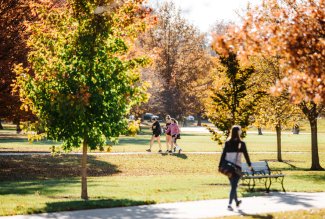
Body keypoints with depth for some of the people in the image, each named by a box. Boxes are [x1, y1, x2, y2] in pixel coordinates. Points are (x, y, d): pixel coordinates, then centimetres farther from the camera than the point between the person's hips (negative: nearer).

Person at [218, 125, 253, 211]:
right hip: (237, 167, -4)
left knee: (233, 185, 19)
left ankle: (237, 201, 36)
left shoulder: (227, 143, 1)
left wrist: (220, 166, 3)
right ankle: (229, 204, -13)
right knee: (234, 186, -2)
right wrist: (250, 165, 12)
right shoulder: (241, 143, -8)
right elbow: (246, 155, -1)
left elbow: (223, 155, 0)